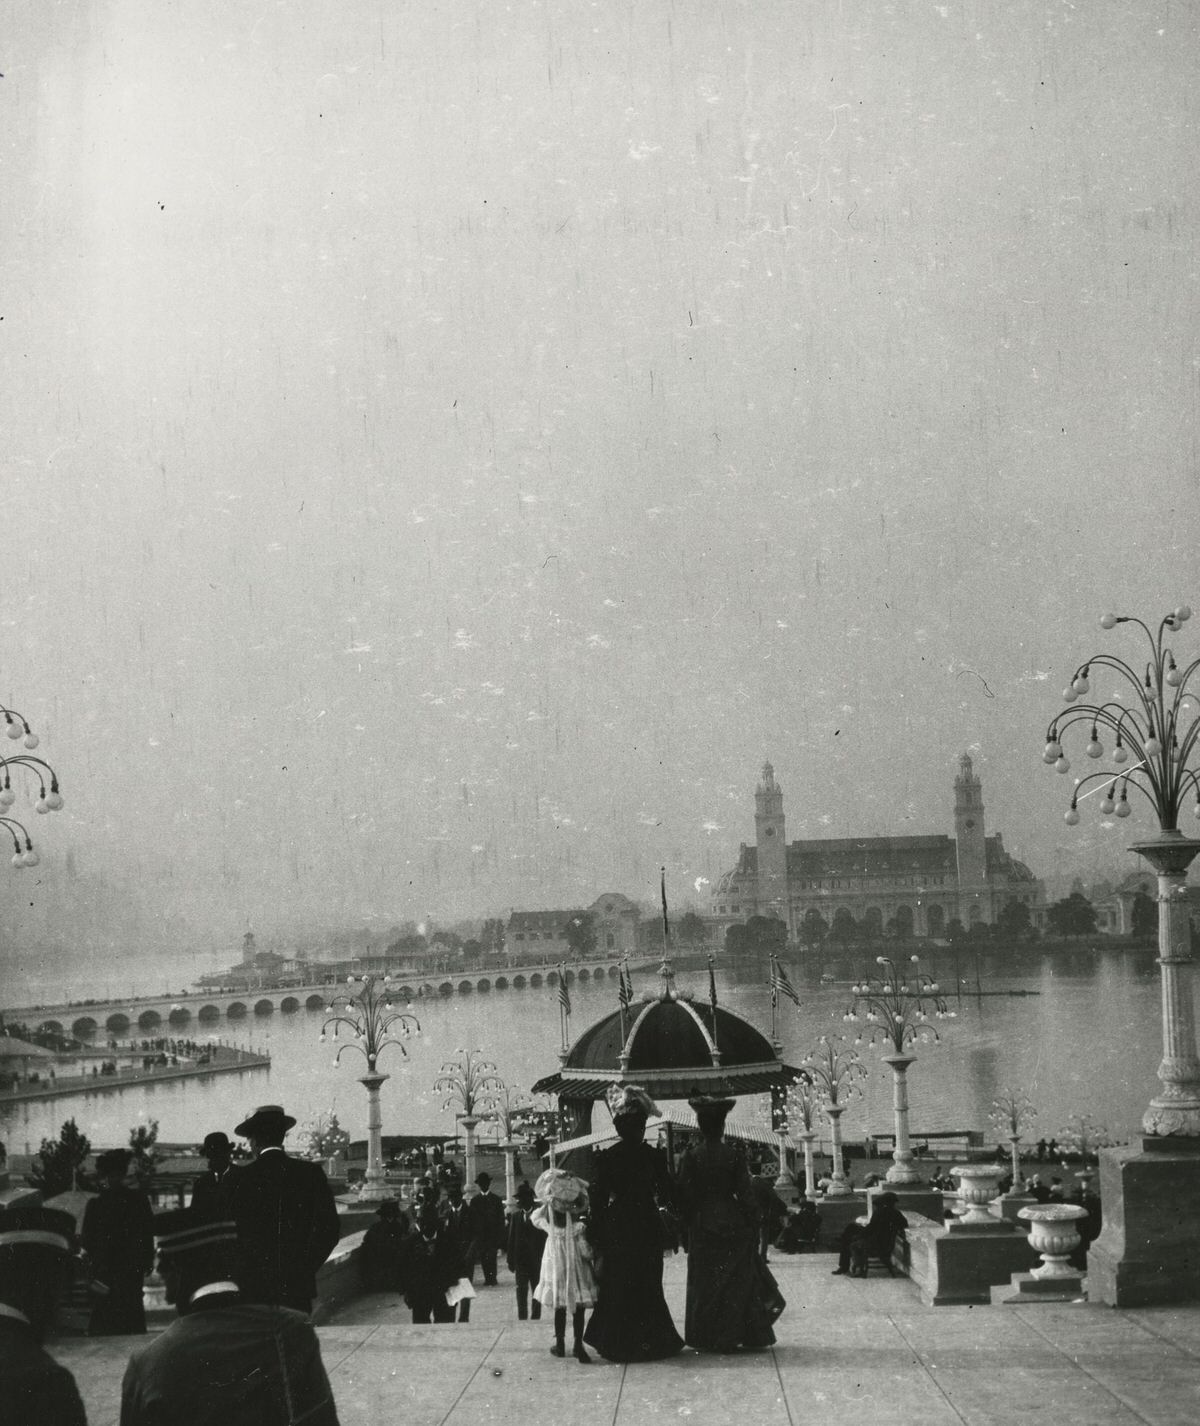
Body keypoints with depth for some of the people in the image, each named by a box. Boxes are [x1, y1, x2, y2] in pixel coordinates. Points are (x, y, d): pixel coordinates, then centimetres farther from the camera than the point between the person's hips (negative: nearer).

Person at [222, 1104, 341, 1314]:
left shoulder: (237, 1178, -4)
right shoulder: (312, 1173, 1)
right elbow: (329, 1228, 1)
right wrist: (306, 1267, 8)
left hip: (251, 1289, -2)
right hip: (298, 1287, 2)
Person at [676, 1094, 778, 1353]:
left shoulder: (692, 1156, -6)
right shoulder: (733, 1155, -7)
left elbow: (685, 1195, -4)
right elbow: (746, 1193, -5)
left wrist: (687, 1225, 6)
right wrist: (753, 1227, 2)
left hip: (702, 1225, 1)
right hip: (732, 1224, 0)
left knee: (704, 1283, 8)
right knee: (737, 1281, 8)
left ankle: (707, 1338, 9)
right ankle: (731, 1336, 8)